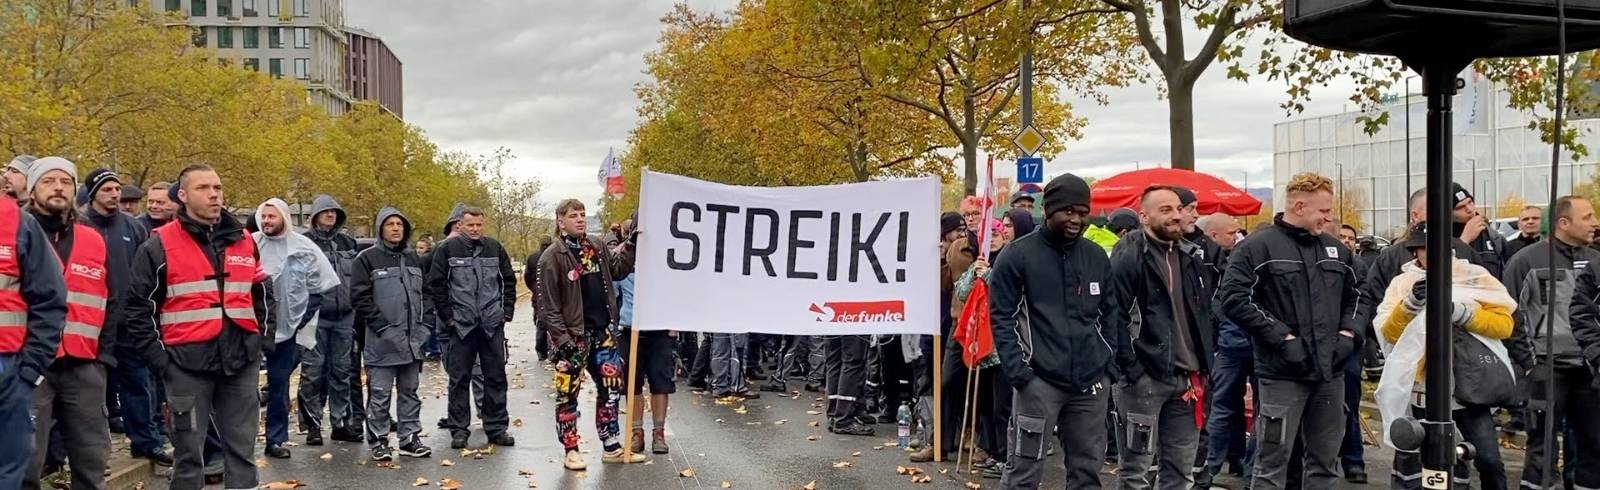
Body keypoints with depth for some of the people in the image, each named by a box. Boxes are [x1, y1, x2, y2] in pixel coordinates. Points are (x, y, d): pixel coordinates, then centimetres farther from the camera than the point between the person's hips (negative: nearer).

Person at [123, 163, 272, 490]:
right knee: (188, 448, 5)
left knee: (241, 446, 8)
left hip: (241, 360, 4)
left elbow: (262, 295, 22)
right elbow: (139, 306, -1)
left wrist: (263, 339, 13)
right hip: (188, 362, -3)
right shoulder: (159, 246, -2)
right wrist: (156, 355, -7)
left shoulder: (244, 241, 11)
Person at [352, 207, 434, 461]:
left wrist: (424, 326, 5)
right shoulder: (367, 258, -4)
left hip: (412, 340, 5)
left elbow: (425, 294, 18)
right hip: (382, 341, -5)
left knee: (409, 391, 11)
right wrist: (381, 326, -15)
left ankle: (410, 438, 18)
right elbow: (360, 297, -9)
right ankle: (378, 440, 7)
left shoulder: (413, 259, 14)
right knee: (380, 394, -1)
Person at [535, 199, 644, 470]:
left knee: (611, 387, 10)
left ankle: (612, 448, 20)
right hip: (573, 335, -6)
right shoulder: (552, 257, -11)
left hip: (603, 331, 6)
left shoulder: (597, 245, 8)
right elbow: (548, 305, -13)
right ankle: (571, 450, 15)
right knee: (568, 393, 4)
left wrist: (630, 245, 4)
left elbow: (617, 270, 17)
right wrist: (561, 339, -18)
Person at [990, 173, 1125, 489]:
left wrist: (1110, 362, 7)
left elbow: (1110, 314, 18)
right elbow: (1001, 318, -5)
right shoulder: (1018, 256, -3)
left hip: (1091, 382, 5)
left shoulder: (1097, 257, 12)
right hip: (1039, 381, -5)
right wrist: (1018, 372, -13)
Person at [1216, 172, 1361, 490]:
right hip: (1283, 373, -6)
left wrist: (1348, 332, 7)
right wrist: (1282, 337, -16)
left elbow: (1355, 296, 26)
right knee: (1273, 463, -2)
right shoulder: (1258, 248, -7)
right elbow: (1232, 298, -15)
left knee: (1325, 462, 14)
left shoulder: (1336, 250, 13)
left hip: (1330, 371, 6)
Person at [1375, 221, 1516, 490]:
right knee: (1409, 460, 11)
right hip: (1420, 389, 1)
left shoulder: (1475, 277, 1)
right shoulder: (1403, 282, 3)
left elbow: (1504, 323, -8)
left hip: (1469, 386, -1)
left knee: (1488, 459, -2)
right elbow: (1389, 333, -6)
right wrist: (1410, 304, -21)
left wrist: (1463, 313, -22)